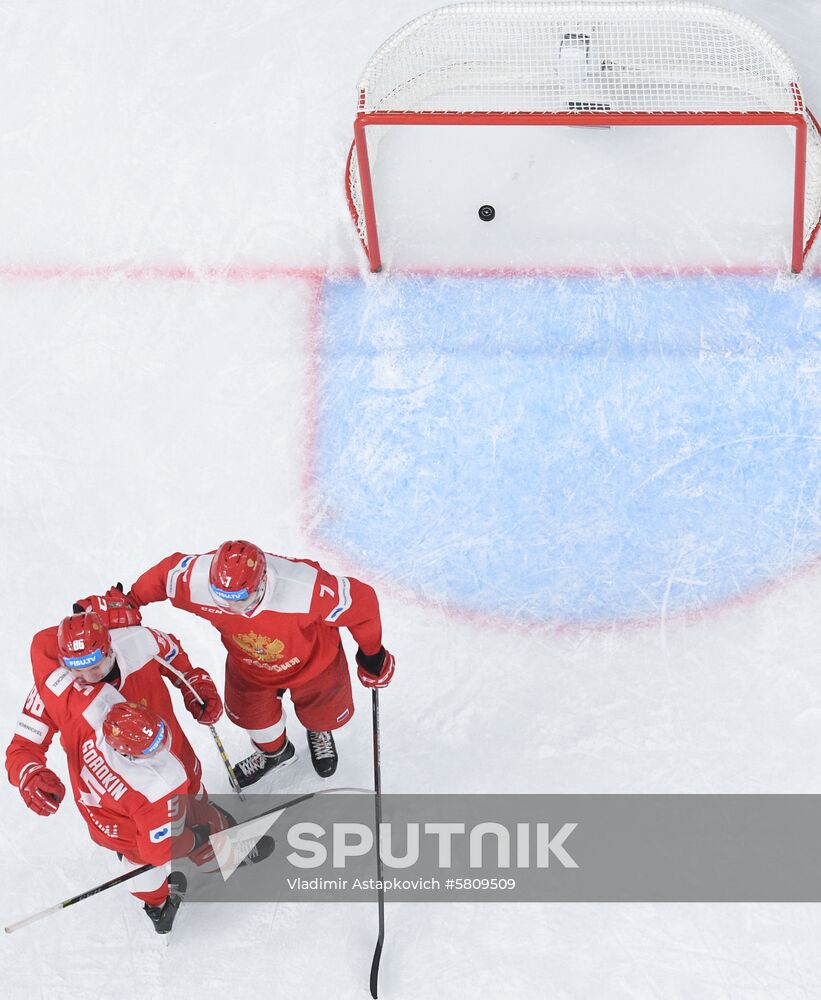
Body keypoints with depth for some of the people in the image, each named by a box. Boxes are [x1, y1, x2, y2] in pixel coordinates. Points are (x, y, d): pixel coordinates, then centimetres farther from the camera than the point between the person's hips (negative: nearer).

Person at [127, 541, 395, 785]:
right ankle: (274, 751, 57)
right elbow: (163, 574, -15)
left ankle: (319, 733, 62)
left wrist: (372, 653, -15)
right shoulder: (196, 582, -37)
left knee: (323, 712, 22)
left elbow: (361, 600, -31)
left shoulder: (307, 591, -47)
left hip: (312, 660, -2)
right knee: (250, 714, 21)